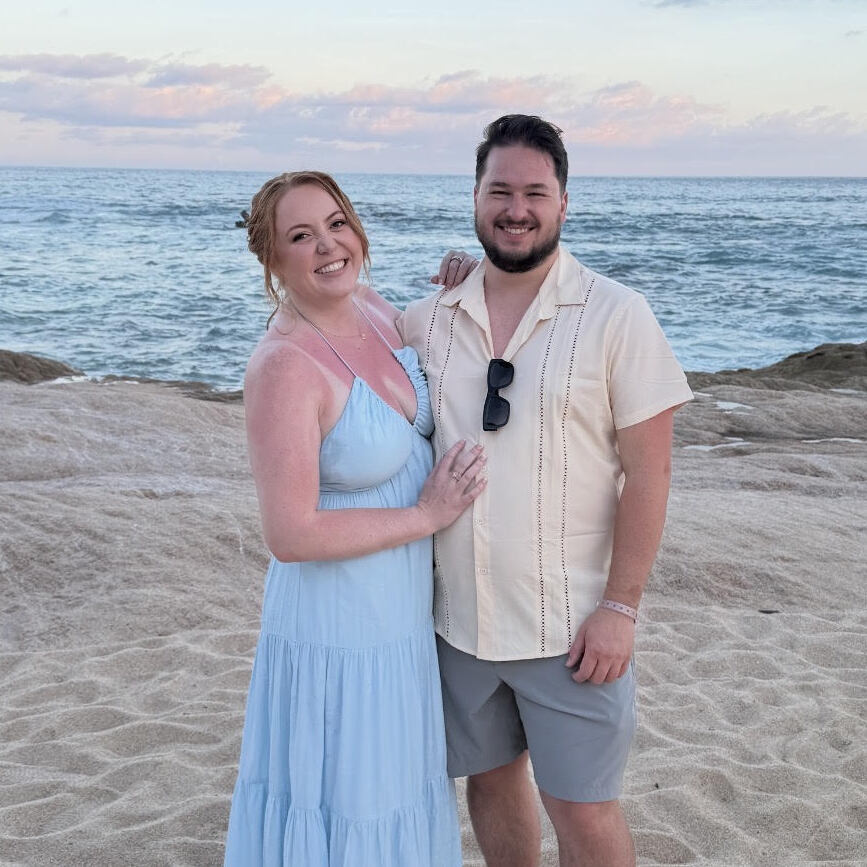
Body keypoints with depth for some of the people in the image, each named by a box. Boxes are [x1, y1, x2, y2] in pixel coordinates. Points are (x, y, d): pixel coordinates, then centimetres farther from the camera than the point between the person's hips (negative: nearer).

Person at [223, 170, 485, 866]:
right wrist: (427, 514, -18)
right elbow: (292, 535, -26)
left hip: (405, 615, 8)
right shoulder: (284, 366, -25)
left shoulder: (376, 311, -2)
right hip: (338, 631, -8)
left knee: (399, 798, 25)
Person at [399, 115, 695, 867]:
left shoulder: (615, 316, -9)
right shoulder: (433, 318, 1)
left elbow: (647, 471, -10)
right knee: (490, 777, 19)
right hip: (460, 615, 4)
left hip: (570, 625, -4)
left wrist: (619, 607, -13)